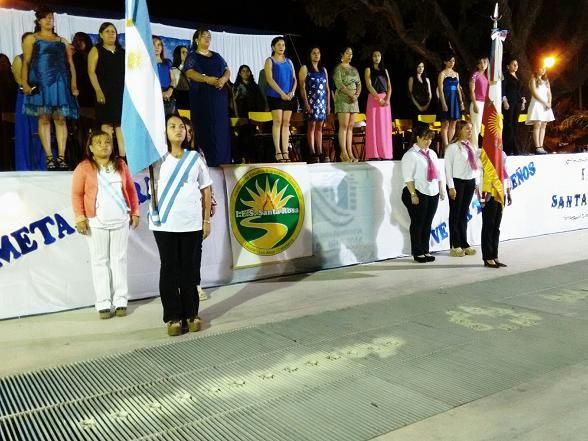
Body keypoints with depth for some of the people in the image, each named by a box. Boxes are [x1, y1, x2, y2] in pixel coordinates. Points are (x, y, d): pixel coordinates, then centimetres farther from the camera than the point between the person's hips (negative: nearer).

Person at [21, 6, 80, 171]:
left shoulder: (62, 41, 21)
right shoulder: (31, 39, 13)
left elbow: (70, 64, 14)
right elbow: (26, 62, 4)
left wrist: (74, 84, 2)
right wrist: (25, 83, -10)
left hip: (60, 83, 2)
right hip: (41, 83, -2)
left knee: (60, 119, -5)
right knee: (44, 119, -7)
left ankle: (61, 157, -7)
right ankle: (49, 157, -8)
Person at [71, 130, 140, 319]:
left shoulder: (120, 165, 8)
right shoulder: (84, 167, -2)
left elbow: (131, 190, 10)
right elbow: (77, 194, -3)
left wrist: (135, 212, 6)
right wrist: (80, 218, -10)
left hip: (120, 220, 3)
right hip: (96, 222, -2)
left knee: (119, 259, 7)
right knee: (100, 261, 4)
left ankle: (121, 300, 14)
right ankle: (103, 303, 10)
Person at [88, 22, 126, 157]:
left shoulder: (122, 52, 18)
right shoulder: (96, 50, 6)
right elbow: (91, 71, -5)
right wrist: (98, 91, -17)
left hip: (121, 92, 4)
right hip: (105, 93, -4)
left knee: (121, 124, 1)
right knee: (107, 124, -8)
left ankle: (123, 156, 1)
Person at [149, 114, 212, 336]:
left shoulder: (195, 158, 8)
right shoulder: (157, 159, 7)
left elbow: (206, 190, 9)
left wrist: (206, 220, 5)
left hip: (192, 223, 1)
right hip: (165, 224, -1)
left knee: (190, 268, 7)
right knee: (170, 269, 4)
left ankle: (191, 314, 19)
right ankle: (173, 317, 13)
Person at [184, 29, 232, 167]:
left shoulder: (217, 56, 21)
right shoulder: (192, 56, 6)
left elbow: (227, 70, 13)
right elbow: (189, 73, -10)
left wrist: (224, 78, -11)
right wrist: (207, 79, -25)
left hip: (219, 96, 5)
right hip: (201, 96, -4)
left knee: (221, 128, -1)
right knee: (205, 128, -10)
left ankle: (223, 161, 1)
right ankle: (207, 161, -10)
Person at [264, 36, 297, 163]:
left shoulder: (289, 61, 18)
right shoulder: (270, 61, 4)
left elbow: (294, 79, 14)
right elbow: (269, 79, -7)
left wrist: (292, 92, -5)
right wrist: (282, 93, -16)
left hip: (289, 96, 4)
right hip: (275, 95, -4)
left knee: (286, 123, 1)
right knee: (277, 121, -10)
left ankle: (285, 152, 0)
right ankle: (278, 152, -11)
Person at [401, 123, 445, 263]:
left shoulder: (432, 153, 17)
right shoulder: (410, 155, -8)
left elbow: (437, 173, 20)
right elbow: (408, 177, -14)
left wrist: (441, 190, 15)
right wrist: (413, 194, -20)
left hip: (433, 193, 7)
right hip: (418, 194, -7)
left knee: (428, 223, 11)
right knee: (417, 223, 0)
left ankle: (425, 251, 20)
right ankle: (417, 252, 9)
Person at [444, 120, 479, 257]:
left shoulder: (472, 146, 12)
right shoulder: (453, 147, -8)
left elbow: (474, 166, 14)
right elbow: (448, 168, -11)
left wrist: (476, 184, 10)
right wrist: (451, 187, -15)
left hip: (470, 182, 6)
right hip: (458, 182, -6)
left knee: (464, 214, 12)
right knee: (455, 214, 2)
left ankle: (464, 244, 19)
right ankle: (455, 246, 9)